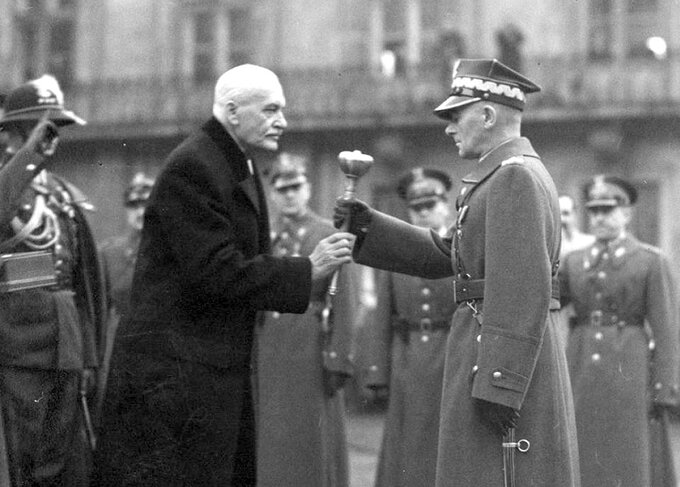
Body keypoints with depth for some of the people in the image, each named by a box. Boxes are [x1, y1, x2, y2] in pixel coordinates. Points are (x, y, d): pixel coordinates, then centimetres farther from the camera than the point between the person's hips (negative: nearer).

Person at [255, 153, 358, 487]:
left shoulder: (328, 234, 0)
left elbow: (345, 302, -5)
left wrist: (338, 359, -12)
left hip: (311, 347, -4)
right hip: (267, 353, 4)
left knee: (315, 441, 0)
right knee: (269, 442, 5)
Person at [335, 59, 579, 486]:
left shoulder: (516, 177, -15)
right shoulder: (508, 175, 18)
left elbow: (523, 294, -22)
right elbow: (446, 255, 20)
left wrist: (499, 387, -24)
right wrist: (369, 226, 10)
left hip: (504, 363, -10)